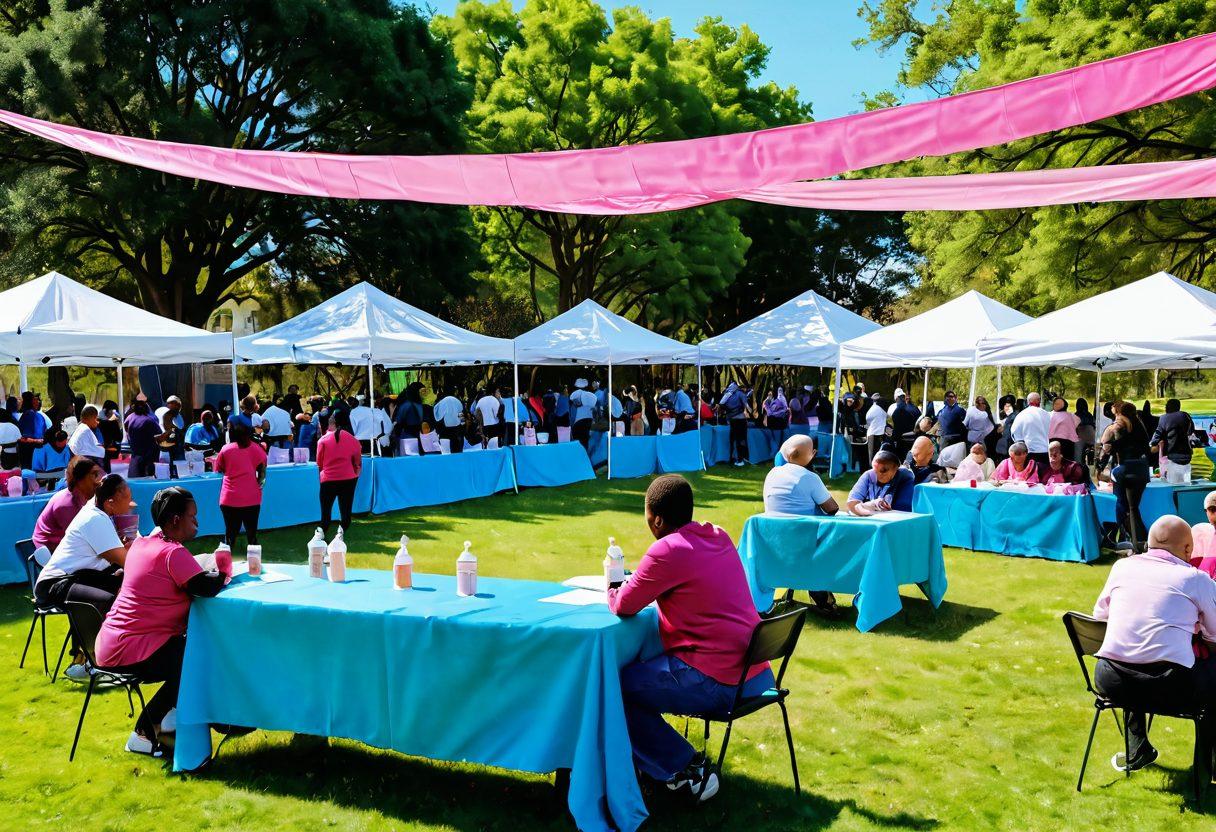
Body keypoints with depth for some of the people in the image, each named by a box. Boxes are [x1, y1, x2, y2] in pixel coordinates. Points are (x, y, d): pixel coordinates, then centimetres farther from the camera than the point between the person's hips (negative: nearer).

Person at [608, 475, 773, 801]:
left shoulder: (668, 550, -17)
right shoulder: (719, 538, 8)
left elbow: (624, 606, -9)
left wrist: (612, 589, 13)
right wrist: (637, 581, 18)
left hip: (717, 683, -9)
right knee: (646, 663, 26)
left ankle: (687, 769, 8)